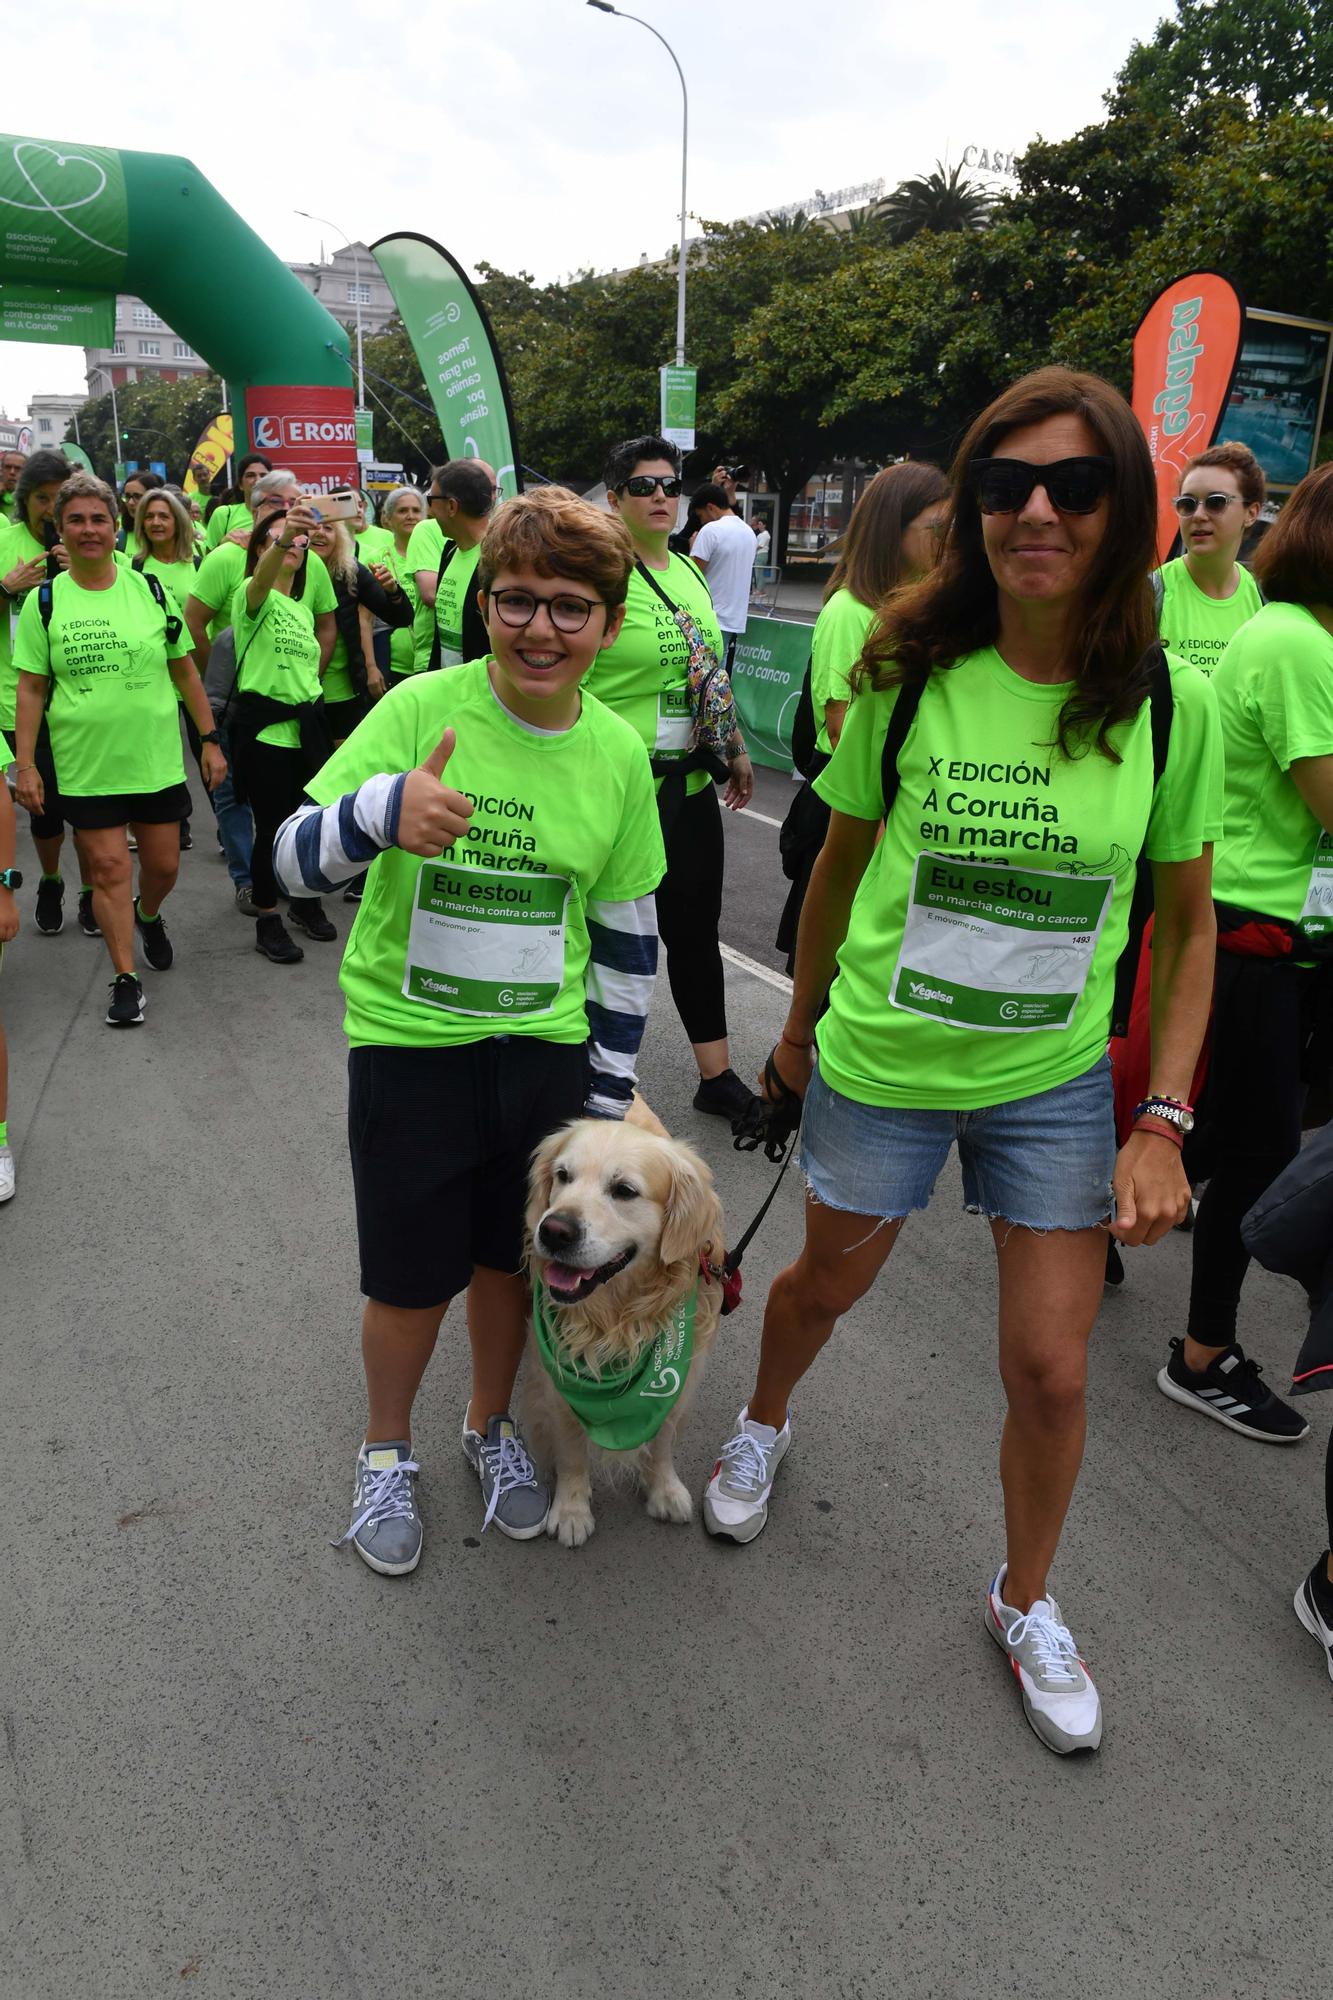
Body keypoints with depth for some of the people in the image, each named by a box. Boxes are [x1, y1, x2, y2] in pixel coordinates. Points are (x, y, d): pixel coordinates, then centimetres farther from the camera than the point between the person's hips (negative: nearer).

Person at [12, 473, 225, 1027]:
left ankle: (148, 916, 44)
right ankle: (125, 977, 11)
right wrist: (24, 764, -5)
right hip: (85, 766, -1)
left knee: (162, 865, 10)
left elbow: (185, 671, 6)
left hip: (157, 760, 1)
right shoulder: (44, 601, -1)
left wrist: (210, 740, 3)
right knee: (107, 868, -1)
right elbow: (31, 689, 1)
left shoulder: (149, 590, 1)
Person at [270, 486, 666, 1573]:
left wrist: (611, 1093, 8)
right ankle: (387, 1450, 37)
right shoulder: (421, 709, -13)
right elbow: (297, 861, -14)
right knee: (412, 1275, 9)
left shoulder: (619, 750, -2)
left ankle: (492, 1422, 45)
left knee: (510, 1255, 17)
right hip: (411, 1044, -2)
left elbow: (628, 933, 6)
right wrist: (380, 810, -36)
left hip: (547, 1049, 3)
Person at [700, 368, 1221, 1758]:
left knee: (1051, 1372, 7)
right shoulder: (911, 674, -11)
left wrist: (1162, 1122, -7)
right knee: (828, 1283, 21)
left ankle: (1024, 1602, 37)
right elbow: (841, 864, 2)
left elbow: (1189, 926, -1)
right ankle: (763, 1427, 56)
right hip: (879, 1066, 0)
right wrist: (799, 1027, 11)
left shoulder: (1171, 705, -10)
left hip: (1058, 1086, 1)